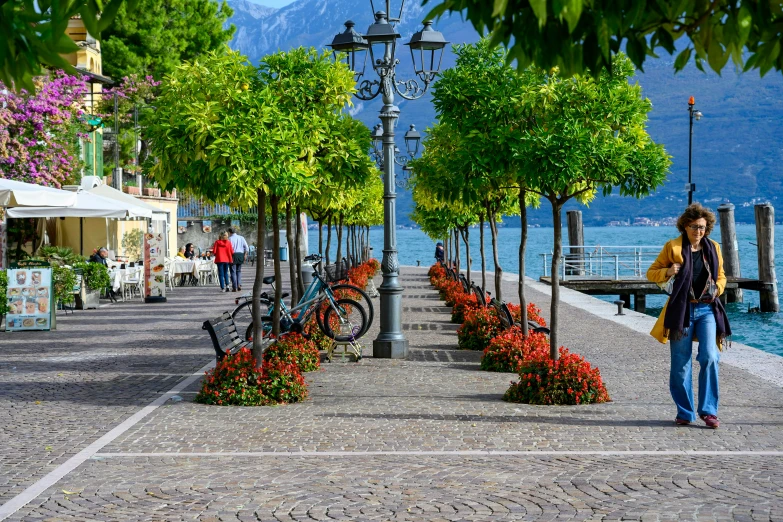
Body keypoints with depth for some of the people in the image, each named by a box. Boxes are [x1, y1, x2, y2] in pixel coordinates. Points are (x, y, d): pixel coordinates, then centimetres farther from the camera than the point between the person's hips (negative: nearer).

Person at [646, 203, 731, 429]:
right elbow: (651, 273, 5)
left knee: (709, 357, -14)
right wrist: (667, 272, -15)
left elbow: (721, 275, 21)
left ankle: (708, 410, -2)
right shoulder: (672, 247, 1)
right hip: (682, 310, -1)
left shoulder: (713, 247, 9)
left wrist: (717, 289, 0)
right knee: (681, 364, 3)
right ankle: (684, 413, 17)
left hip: (707, 309, 1)